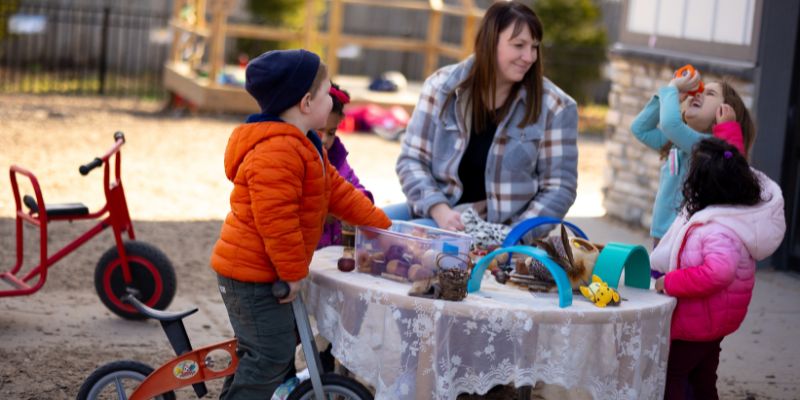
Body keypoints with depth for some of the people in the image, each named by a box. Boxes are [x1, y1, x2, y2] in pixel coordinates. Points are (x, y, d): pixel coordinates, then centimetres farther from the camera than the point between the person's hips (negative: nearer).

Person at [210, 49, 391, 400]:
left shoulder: (301, 146, 13)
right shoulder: (278, 151, -25)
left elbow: (336, 191, 20)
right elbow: (276, 220, -28)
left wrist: (381, 225, 18)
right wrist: (293, 272, -20)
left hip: (258, 270, 11)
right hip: (252, 274, -11)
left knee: (258, 351, 18)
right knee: (272, 354, -9)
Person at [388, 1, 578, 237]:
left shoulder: (554, 107, -6)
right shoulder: (442, 87, -1)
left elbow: (559, 187, -4)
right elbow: (412, 159, 0)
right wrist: (439, 209, -17)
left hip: (498, 229, -3)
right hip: (436, 211, 4)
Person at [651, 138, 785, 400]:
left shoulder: (718, 230, -36)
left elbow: (718, 272, -50)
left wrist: (669, 282, -39)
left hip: (693, 325, -10)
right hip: (715, 321, 10)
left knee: (668, 377, 2)